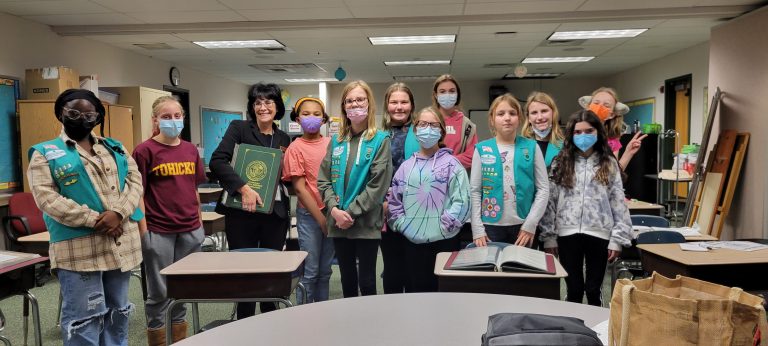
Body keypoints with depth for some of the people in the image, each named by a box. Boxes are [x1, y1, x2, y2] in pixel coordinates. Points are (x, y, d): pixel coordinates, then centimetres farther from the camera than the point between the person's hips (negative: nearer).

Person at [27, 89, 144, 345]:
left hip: (121, 243, 5)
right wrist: (95, 220, -17)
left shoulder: (115, 148, 16)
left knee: (118, 313, 15)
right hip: (79, 248, -4)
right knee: (84, 318, -2)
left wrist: (119, 212, -14)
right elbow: (46, 198, -8)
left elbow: (135, 180, 5)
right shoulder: (45, 153, 4)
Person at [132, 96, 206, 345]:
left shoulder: (191, 150, 8)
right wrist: (143, 231, -10)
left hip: (190, 230, 5)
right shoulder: (145, 150, -7)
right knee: (159, 290, 6)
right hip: (158, 231, -5)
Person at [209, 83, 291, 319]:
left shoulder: (284, 139, 13)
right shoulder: (239, 128, 0)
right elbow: (217, 161, -12)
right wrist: (243, 188, -22)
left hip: (275, 213, 3)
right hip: (242, 211, -3)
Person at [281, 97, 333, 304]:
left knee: (325, 271, 13)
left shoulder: (331, 144, 5)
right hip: (309, 215, -4)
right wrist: (320, 217, -9)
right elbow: (299, 188, -7)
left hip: (331, 213, 4)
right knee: (310, 271, 2)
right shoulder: (295, 148, -5)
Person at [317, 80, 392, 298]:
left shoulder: (380, 140, -3)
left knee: (367, 281, 4)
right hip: (338, 223, 4)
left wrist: (351, 212, -13)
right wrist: (335, 210, -10)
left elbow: (378, 184, -11)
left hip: (366, 223, -4)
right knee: (347, 280, 15)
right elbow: (323, 180, 5)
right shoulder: (336, 141, 10)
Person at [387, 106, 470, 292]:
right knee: (417, 289, 12)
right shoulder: (406, 166, 9)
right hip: (413, 241, 3)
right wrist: (403, 225, -1)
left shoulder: (451, 164, -2)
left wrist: (444, 225, -13)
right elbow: (394, 201, 11)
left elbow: (462, 200, -9)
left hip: (444, 241, -3)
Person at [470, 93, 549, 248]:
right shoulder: (482, 149, 1)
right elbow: (474, 191, 0)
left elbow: (543, 189, 1)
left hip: (524, 226, 1)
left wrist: (530, 224, -7)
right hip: (491, 226, 0)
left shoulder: (531, 147, 2)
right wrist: (477, 229, -7)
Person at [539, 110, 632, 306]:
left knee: (593, 290, 9)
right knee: (573, 289, 10)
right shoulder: (560, 163, 4)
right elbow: (550, 202, 2)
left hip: (599, 233, 0)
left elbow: (619, 203, 2)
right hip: (567, 233, 1)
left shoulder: (609, 164, 4)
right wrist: (549, 237, -2)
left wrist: (617, 239, -4)